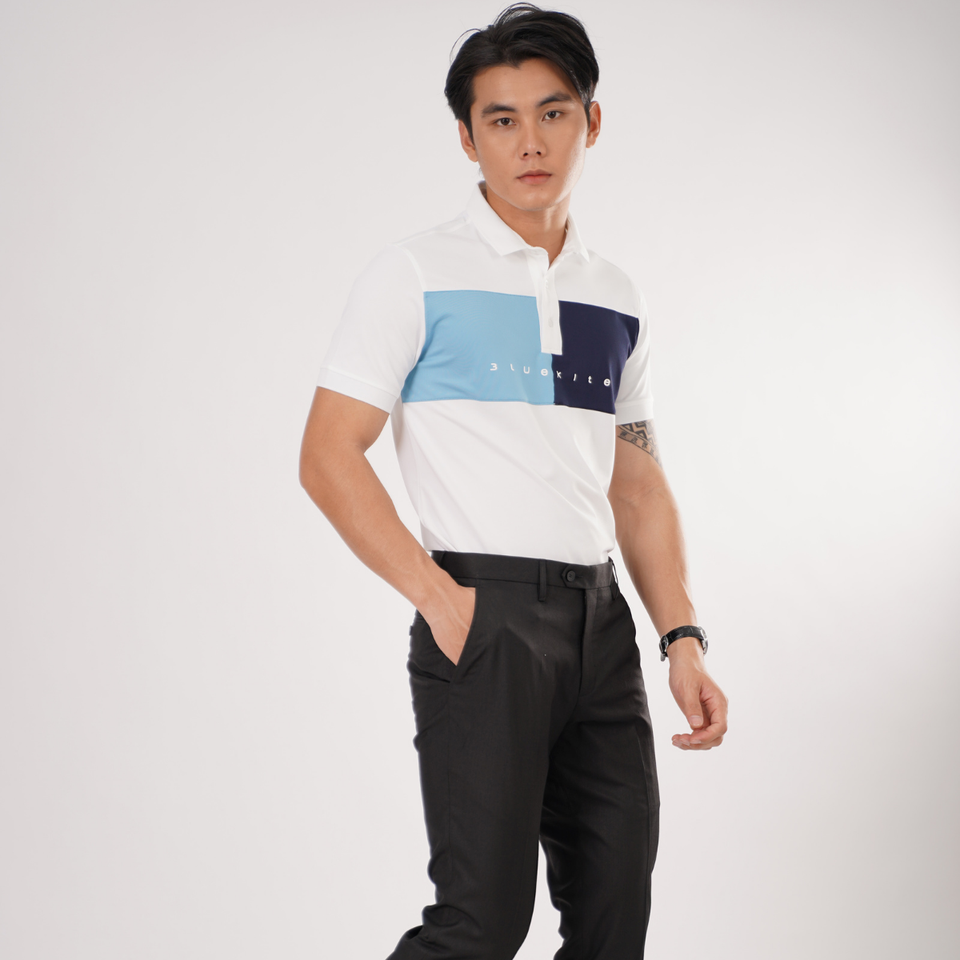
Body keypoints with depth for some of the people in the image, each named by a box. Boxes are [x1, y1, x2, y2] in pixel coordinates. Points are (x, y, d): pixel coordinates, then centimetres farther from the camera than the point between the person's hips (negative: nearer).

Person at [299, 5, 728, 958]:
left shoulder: (616, 298, 15)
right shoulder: (417, 273, -2)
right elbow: (328, 457, -6)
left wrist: (682, 637, 9)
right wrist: (440, 599, -14)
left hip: (601, 618, 6)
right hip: (484, 618, -6)